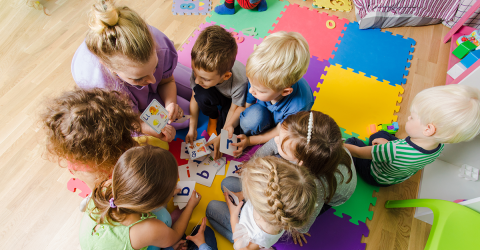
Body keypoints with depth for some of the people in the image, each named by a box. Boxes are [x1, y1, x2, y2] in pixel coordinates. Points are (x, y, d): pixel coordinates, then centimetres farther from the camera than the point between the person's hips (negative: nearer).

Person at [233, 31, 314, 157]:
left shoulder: (299, 107, -40)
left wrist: (250, 140, -18)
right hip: (264, 111, 1)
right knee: (252, 117, -32)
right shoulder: (258, 79, -32)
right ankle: (243, 140, -1)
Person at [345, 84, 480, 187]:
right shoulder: (439, 146, -24)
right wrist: (388, 143, -3)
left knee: (353, 141, 9)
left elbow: (359, 152, -33)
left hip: (375, 177, -6)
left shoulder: (394, 151, -47)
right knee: (380, 134, 20)